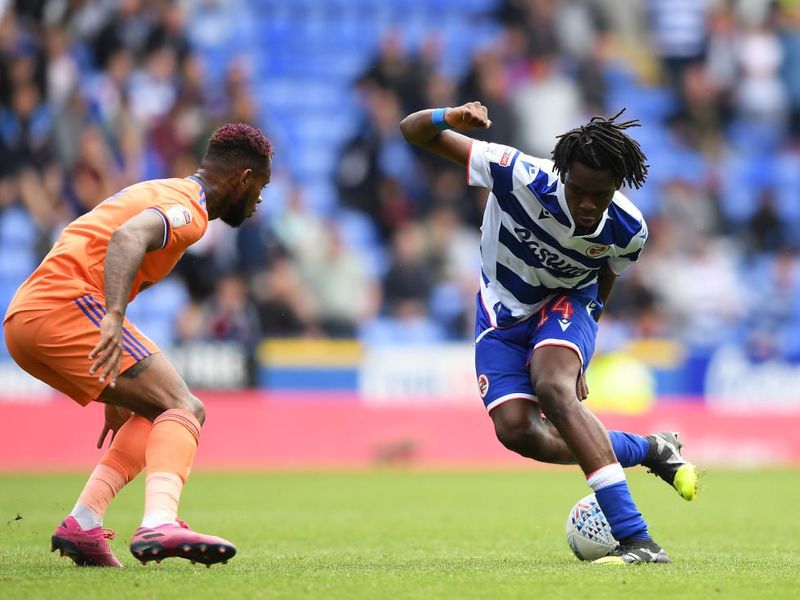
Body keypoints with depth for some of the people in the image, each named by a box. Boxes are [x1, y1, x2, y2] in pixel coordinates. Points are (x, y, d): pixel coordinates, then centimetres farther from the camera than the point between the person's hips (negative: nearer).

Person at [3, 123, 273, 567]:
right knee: (184, 409, -15)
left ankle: (83, 524, 4)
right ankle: (160, 525, -40)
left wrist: (115, 399, 36)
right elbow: (127, 238, -24)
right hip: (66, 307, -10)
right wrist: (114, 318, -40)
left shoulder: (159, 193, 29)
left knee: (155, 412, 19)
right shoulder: (188, 209, -3)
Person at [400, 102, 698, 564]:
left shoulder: (628, 231, -22)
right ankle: (649, 449, 3)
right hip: (503, 313, 2)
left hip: (567, 301, -1)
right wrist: (450, 118, -49)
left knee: (553, 388, -33)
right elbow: (413, 131, -26)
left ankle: (637, 541, -37)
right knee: (516, 429, -19)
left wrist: (578, 355, 9)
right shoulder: (520, 176, -30)